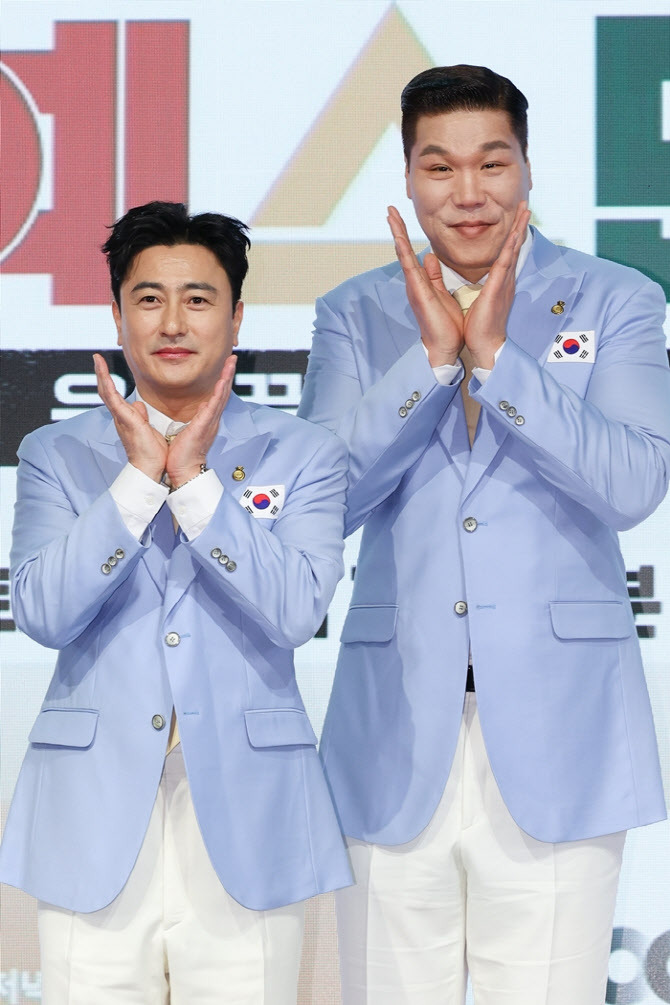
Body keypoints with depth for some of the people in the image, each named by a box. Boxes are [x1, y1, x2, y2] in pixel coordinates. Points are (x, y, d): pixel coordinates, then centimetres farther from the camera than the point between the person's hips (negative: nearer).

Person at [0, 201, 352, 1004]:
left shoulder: (303, 456, 6)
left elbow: (296, 612, -9)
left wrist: (195, 480, -12)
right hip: (95, 821, 1)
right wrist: (139, 476, -11)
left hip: (243, 818, 0)